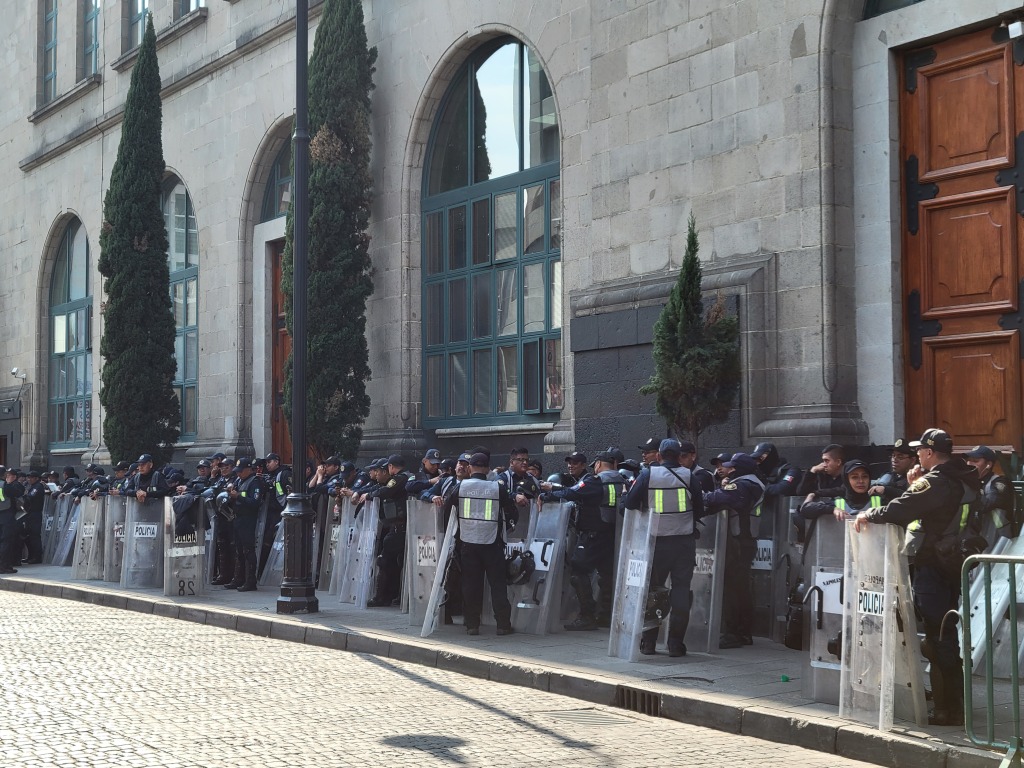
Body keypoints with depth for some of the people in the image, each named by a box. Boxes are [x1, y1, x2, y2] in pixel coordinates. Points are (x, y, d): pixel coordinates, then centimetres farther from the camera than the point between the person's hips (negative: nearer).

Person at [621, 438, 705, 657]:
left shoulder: (647, 474, -4)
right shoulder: (688, 476, -2)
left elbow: (629, 504, -3)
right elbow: (700, 510, 4)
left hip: (656, 541, 0)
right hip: (684, 541, 0)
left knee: (651, 589, 11)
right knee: (681, 590, 5)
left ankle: (648, 641, 12)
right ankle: (676, 643, 4)